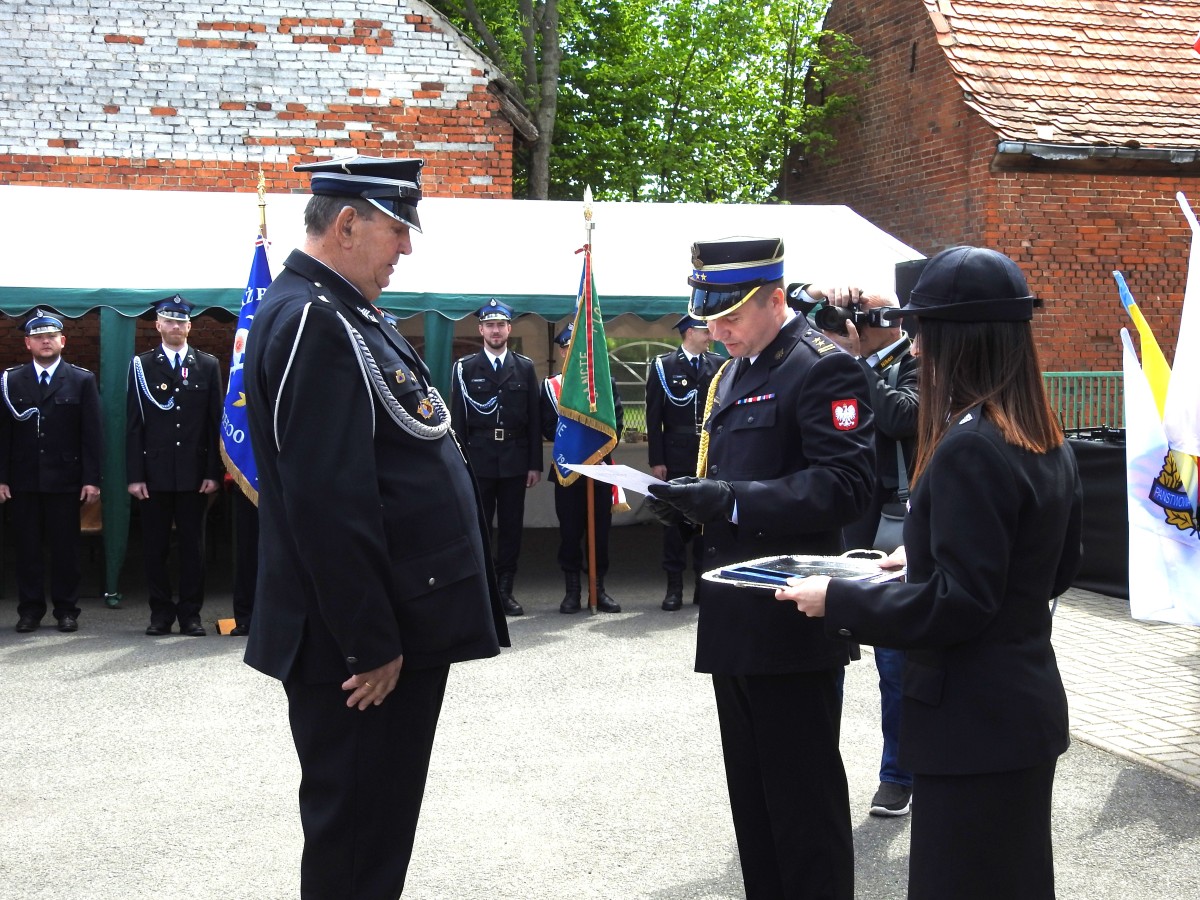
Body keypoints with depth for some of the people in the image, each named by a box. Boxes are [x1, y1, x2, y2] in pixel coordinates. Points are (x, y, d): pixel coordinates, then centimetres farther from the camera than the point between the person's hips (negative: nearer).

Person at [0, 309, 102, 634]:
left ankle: (66, 609, 12)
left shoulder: (82, 381, 5)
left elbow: (92, 434, 1)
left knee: (65, 547, 3)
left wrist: (92, 479, -6)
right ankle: (30, 609, 13)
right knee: (27, 547, 4)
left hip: (65, 480, -1)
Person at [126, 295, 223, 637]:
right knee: (155, 547, 4)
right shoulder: (141, 365, 6)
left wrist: (213, 472, -2)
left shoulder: (208, 365, 8)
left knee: (193, 546, 4)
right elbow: (133, 425, 2)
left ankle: (190, 614, 11)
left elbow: (215, 422, 5)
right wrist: (134, 475, -5)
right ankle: (161, 613, 13)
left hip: (194, 472, 0)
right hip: (154, 473, 0)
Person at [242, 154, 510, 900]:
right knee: (356, 837, 2)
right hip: (364, 640, -10)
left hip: (395, 622, 10)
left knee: (379, 820, 20)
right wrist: (370, 642, -21)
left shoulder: (344, 314, 13)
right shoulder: (314, 321, -19)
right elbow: (328, 502, -25)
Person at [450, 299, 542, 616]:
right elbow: (457, 420, 2)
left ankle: (505, 590, 12)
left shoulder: (525, 367, 9)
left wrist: (535, 464, 1)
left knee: (511, 527, 4)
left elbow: (534, 419, 7)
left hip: (515, 460, 2)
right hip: (478, 460, -1)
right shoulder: (464, 369, 4)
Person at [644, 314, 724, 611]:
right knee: (674, 520, 1)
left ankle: (705, 584, 15)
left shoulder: (719, 365, 8)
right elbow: (654, 416, -1)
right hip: (676, 456, -2)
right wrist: (656, 460, -6)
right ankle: (674, 586, 7)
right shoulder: (662, 366, 1)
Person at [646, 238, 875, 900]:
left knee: (802, 801, 1)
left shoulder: (822, 368, -12)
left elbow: (845, 485, -21)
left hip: (791, 622, -9)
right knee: (751, 795, 17)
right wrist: (693, 501, 4)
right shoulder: (731, 374, 16)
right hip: (733, 620, 9)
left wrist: (730, 499, -26)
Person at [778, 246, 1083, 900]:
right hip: (1028, 706, 9)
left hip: (975, 726, -9)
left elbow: (957, 603, -24)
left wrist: (836, 602, -16)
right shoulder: (1048, 443, 6)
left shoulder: (969, 451, -22)